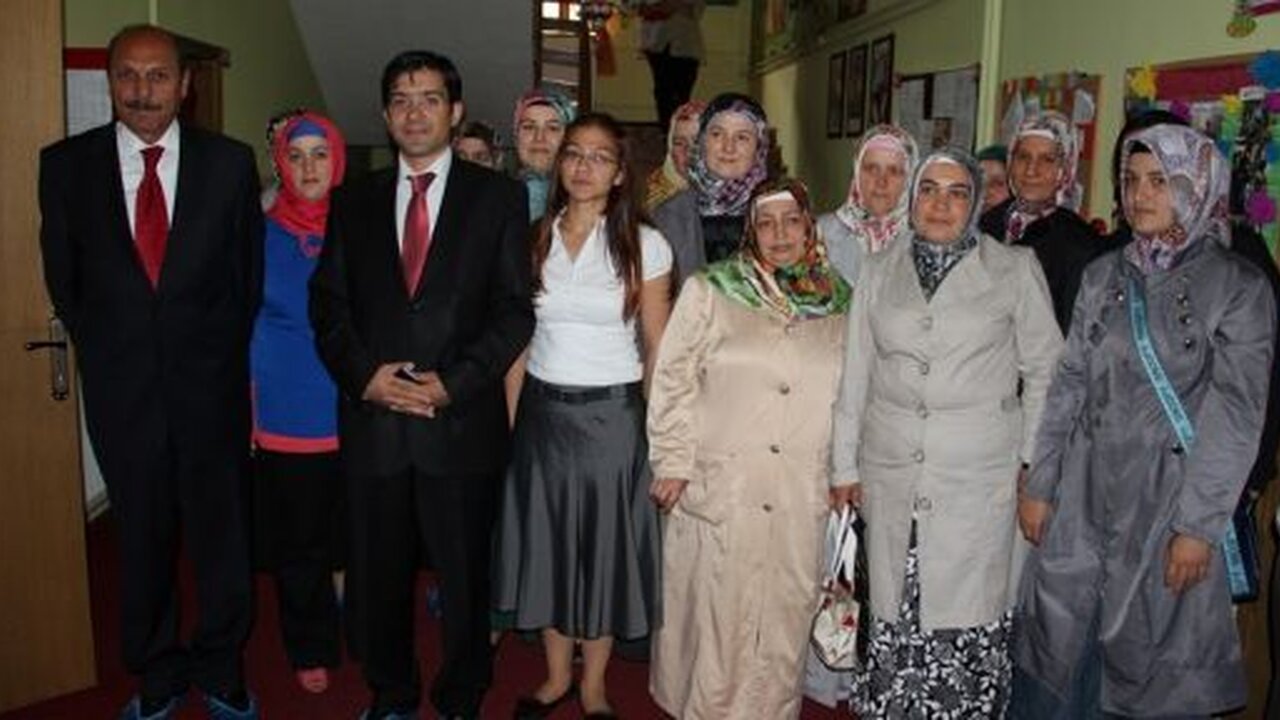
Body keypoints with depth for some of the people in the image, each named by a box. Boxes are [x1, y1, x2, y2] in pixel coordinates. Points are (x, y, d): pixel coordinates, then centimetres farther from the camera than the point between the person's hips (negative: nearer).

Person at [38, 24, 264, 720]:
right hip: (120, 388, 1)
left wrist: (224, 355, 5)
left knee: (221, 533, 11)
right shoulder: (65, 164, -1)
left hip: (211, 383, -1)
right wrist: (106, 354, 8)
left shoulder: (230, 162, -3)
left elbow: (249, 274, 3)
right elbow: (64, 280, 7)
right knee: (142, 538, 15)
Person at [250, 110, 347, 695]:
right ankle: (311, 650, 30)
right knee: (297, 542, 10)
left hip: (355, 413, 0)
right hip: (284, 418, 0)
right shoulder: (259, 235, 1)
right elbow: (244, 328, 4)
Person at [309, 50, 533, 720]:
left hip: (462, 420, -2)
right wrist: (364, 375, -9)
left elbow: (515, 307, -3)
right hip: (371, 420, 3)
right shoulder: (353, 200, 11)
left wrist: (452, 382, -13)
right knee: (376, 576, 13)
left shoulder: (498, 197, 2)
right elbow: (329, 304, 8)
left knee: (465, 577, 9)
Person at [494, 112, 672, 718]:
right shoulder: (533, 240, 3)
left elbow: (658, 353, -3)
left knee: (605, 549, 9)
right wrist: (506, 424, -1)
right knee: (545, 544, 13)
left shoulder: (644, 246, -4)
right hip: (542, 413, 3)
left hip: (612, 417, -2)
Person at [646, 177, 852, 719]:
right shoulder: (709, 292, -3)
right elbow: (674, 379, -1)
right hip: (719, 487, -2)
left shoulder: (839, 305, 6)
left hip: (800, 496, 3)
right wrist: (673, 462, -5)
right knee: (715, 610, 8)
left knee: (785, 611, 12)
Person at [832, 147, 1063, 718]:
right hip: (891, 472, 3)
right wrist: (845, 464, 10)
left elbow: (1044, 370, 6)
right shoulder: (880, 271, 9)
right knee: (893, 608, 7)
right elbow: (856, 373, 10)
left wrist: (1033, 457, 2)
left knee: (968, 608, 0)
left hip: (978, 477, -2)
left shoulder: (1016, 269, 1)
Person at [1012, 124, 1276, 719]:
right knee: (1057, 647, 9)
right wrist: (1039, 486, 4)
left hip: (1170, 495, -3)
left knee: (1151, 663, 8)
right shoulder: (1104, 276, 7)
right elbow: (1069, 385, 8)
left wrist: (1199, 526, -11)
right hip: (1084, 491, 3)